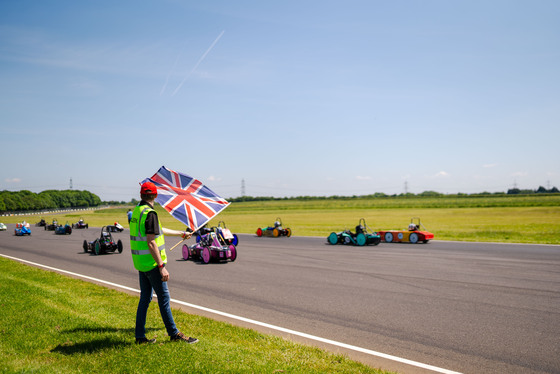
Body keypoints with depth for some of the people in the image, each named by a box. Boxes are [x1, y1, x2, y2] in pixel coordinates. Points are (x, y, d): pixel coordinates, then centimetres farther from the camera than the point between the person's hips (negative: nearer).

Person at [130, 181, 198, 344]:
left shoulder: (137, 211, 12)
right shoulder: (150, 213, -18)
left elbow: (159, 230, 23)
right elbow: (151, 242, -24)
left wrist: (181, 233, 33)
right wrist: (161, 266, -24)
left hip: (141, 263, 9)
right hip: (151, 263, -9)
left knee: (145, 298, 13)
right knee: (164, 298, 0)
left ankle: (140, 336, 18)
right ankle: (174, 333, 9)